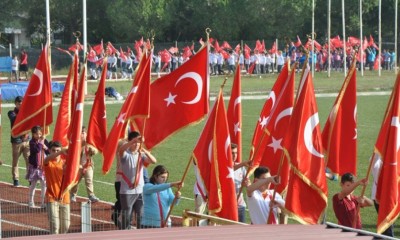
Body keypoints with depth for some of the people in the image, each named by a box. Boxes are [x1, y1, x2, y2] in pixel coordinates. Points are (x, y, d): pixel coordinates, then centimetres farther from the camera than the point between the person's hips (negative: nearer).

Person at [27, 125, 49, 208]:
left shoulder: (44, 141, 3)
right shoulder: (32, 142, -8)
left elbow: (49, 152, 5)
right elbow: (36, 150, -26)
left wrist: (46, 148, -13)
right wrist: (41, 142, -18)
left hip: (43, 166, 3)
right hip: (34, 166, -3)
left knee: (44, 184, 0)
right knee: (33, 184, 7)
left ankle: (43, 202, 8)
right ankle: (31, 202, 18)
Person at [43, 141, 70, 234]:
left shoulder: (64, 162, 3)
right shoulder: (48, 163, -5)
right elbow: (48, 158, -30)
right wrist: (61, 152, -48)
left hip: (64, 198, 4)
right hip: (52, 198, -4)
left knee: (65, 226, 10)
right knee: (54, 225, -13)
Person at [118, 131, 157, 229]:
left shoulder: (141, 154, 6)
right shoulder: (125, 154, -6)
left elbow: (154, 161, -9)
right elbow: (121, 149, -31)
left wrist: (146, 152, -30)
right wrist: (134, 140, -46)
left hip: (140, 191, 4)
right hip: (127, 192, -4)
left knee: (141, 217, 8)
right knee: (126, 217, -1)